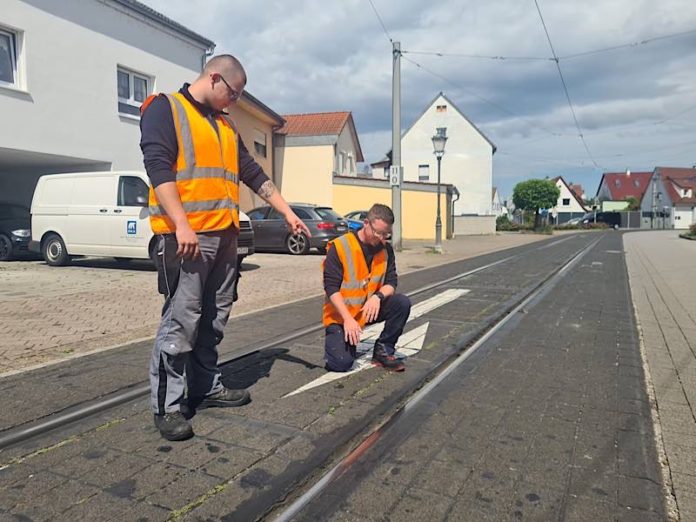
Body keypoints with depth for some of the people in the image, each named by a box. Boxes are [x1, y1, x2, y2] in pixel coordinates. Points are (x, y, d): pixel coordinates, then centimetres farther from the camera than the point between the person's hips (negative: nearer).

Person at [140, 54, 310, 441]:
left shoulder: (226, 125, 23)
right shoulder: (164, 109, 0)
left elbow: (253, 173, 24)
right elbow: (158, 167, -12)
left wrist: (287, 212, 20)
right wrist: (181, 225, -22)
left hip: (225, 235, 8)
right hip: (187, 235, -8)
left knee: (214, 318, 11)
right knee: (181, 320, -7)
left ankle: (206, 387, 23)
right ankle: (167, 405, 2)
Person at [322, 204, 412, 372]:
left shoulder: (386, 249, -1)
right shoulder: (339, 247, -17)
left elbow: (391, 283, -3)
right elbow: (331, 288, -19)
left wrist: (378, 296, -27)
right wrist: (348, 319, -27)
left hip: (370, 309, 5)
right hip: (340, 314, -5)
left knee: (402, 303, -20)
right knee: (341, 362, -22)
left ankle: (383, 351, -2)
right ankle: (335, 336, 14)